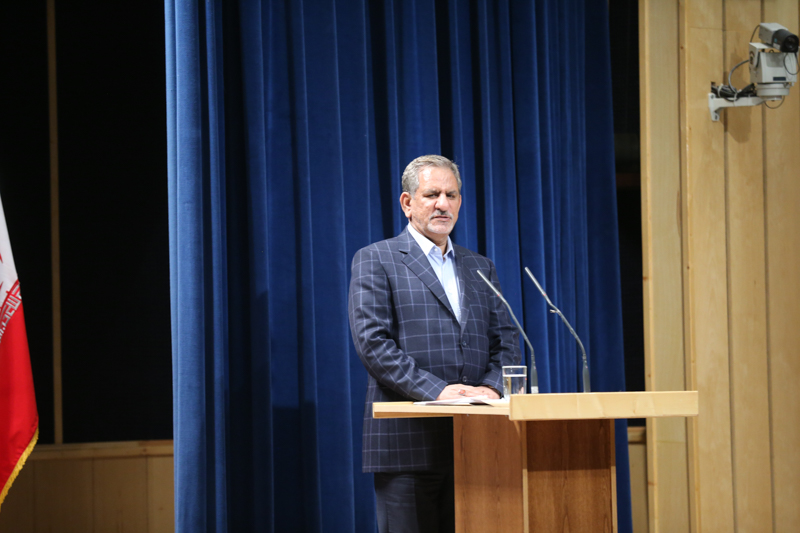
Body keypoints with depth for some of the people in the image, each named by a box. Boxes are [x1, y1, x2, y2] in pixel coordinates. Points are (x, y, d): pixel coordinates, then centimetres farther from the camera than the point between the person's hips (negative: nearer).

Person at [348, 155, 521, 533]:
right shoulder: (376, 260, 3)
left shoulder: (479, 268, 20)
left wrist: (491, 387, -7)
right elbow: (372, 341, -9)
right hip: (407, 443, -5)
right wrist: (435, 391, -18)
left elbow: (506, 341, 14)